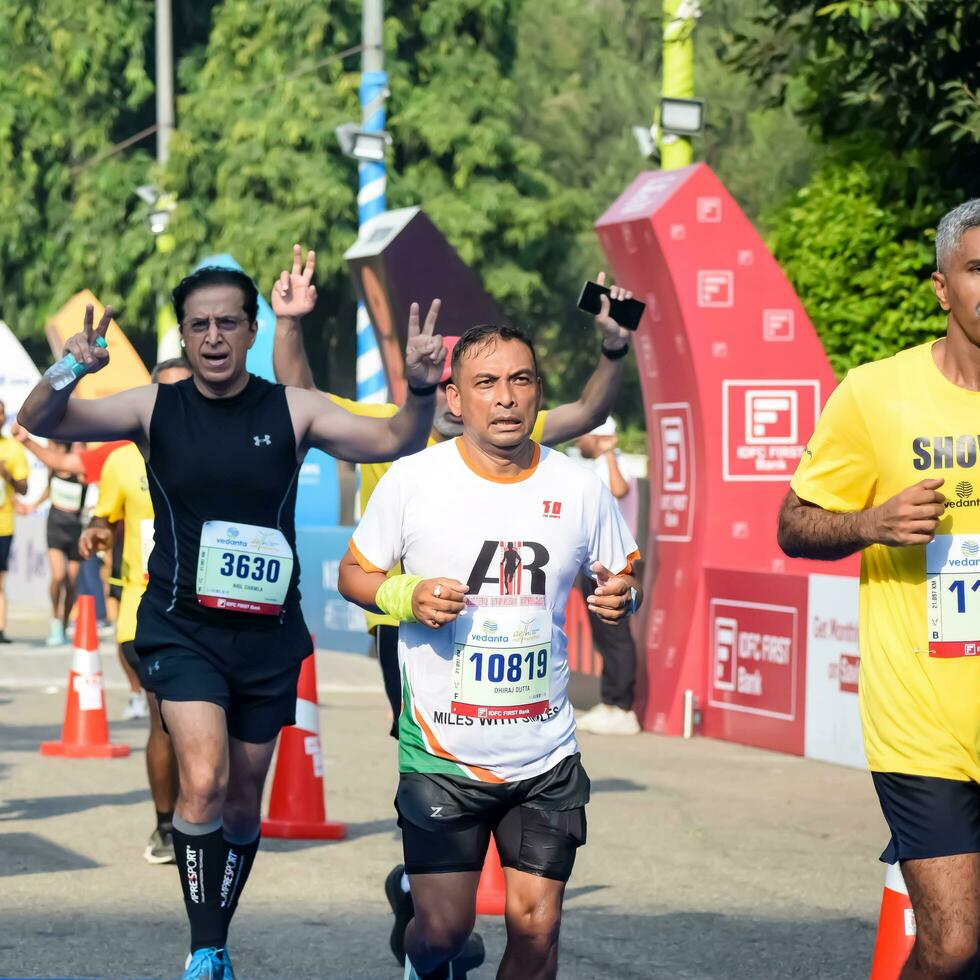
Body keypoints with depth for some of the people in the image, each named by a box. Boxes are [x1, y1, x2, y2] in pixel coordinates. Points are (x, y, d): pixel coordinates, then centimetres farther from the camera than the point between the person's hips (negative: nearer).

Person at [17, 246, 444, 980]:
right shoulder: (155, 408, -5)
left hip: (267, 634, 2)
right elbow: (40, 423, -11)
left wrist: (420, 392, -25)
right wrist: (67, 375, -34)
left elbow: (394, 441, -4)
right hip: (182, 628, -2)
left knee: (243, 802, 13)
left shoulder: (291, 412, -3)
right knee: (204, 781, -22)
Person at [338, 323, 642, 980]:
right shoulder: (413, 480, -4)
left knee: (536, 927, -2)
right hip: (440, 752, -2)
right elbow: (353, 573, 6)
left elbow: (622, 582, 13)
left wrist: (621, 597, -11)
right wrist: (406, 597, -14)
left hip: (546, 758, 2)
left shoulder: (581, 487, 1)